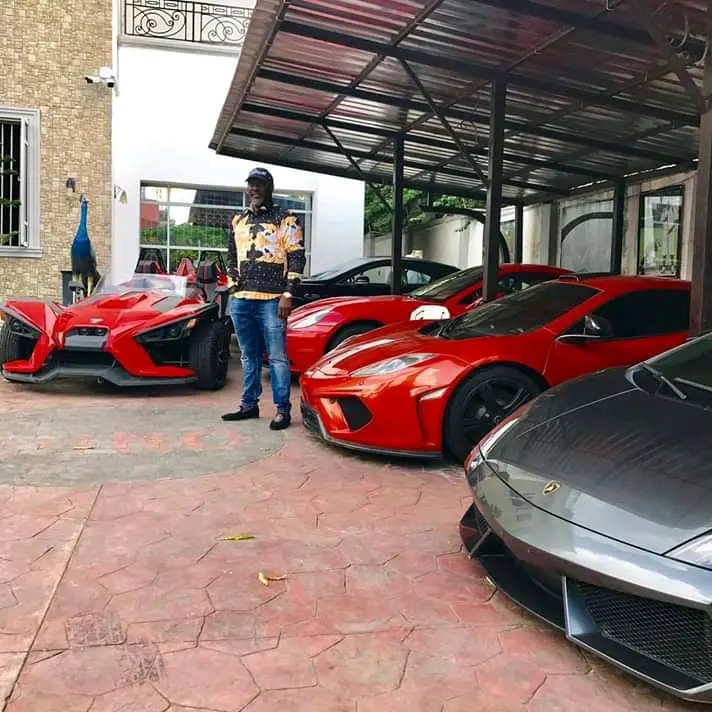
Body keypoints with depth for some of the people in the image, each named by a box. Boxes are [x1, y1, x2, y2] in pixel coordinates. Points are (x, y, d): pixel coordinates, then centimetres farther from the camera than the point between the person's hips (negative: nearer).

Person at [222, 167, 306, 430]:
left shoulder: (285, 219, 1)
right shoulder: (237, 221, 18)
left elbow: (297, 258, -4)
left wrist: (288, 294, -12)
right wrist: (234, 285, 16)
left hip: (271, 300, -6)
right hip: (241, 300, 6)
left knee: (277, 357, -6)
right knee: (249, 356, 13)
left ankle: (283, 410, -1)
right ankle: (249, 405, 22)